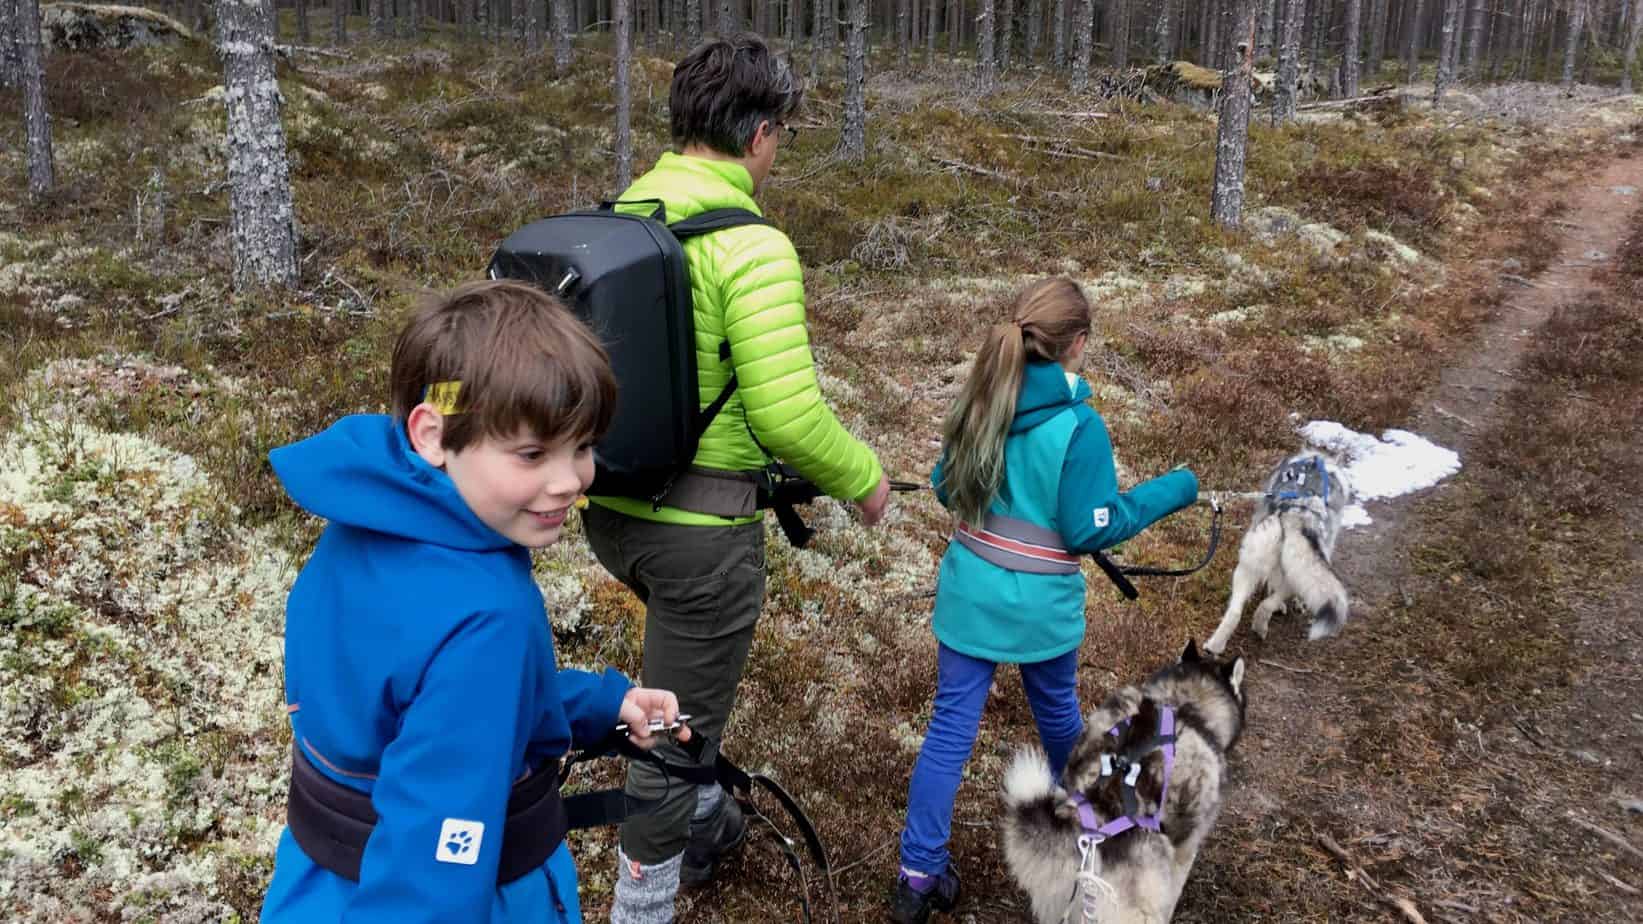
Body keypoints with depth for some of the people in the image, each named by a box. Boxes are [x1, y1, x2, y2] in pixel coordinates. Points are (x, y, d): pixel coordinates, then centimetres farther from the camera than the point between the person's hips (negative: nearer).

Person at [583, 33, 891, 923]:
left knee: (687, 664, 32)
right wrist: (862, 478, -6)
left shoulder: (617, 215, 3)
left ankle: (701, 821, 51)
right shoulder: (751, 246, -20)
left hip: (608, 504, 8)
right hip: (698, 523, -8)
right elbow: (788, 417, -23)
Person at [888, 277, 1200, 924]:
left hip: (968, 593, 3)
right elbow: (1091, 529, -15)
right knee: (1057, 713, 23)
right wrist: (1172, 491, -6)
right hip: (1039, 606, -3)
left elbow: (946, 489, 8)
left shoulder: (979, 404, -3)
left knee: (950, 729, 6)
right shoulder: (1079, 426, -19)